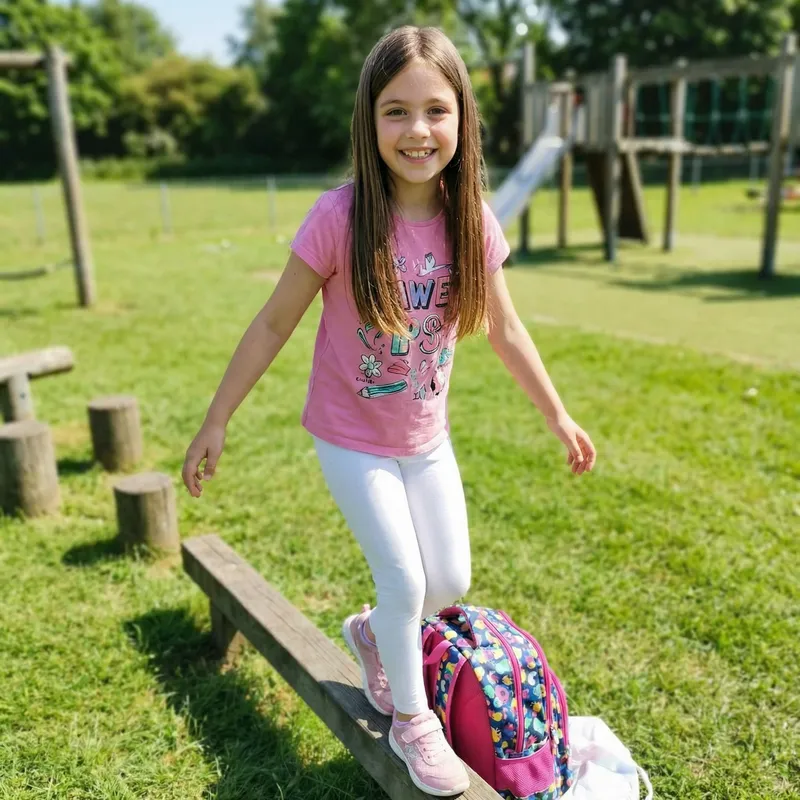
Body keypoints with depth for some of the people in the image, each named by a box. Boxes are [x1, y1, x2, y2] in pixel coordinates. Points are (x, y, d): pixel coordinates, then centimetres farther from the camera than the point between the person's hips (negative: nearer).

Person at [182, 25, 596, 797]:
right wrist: (216, 422, -8)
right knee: (405, 581, -1)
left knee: (451, 581, 11)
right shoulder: (341, 218, -23)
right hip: (353, 441, -4)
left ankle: (372, 633, 45)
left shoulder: (473, 224, -10)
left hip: (425, 438, 5)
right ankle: (410, 721, 29)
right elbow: (274, 324, -13)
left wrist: (558, 417, 10)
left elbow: (505, 330, 3)